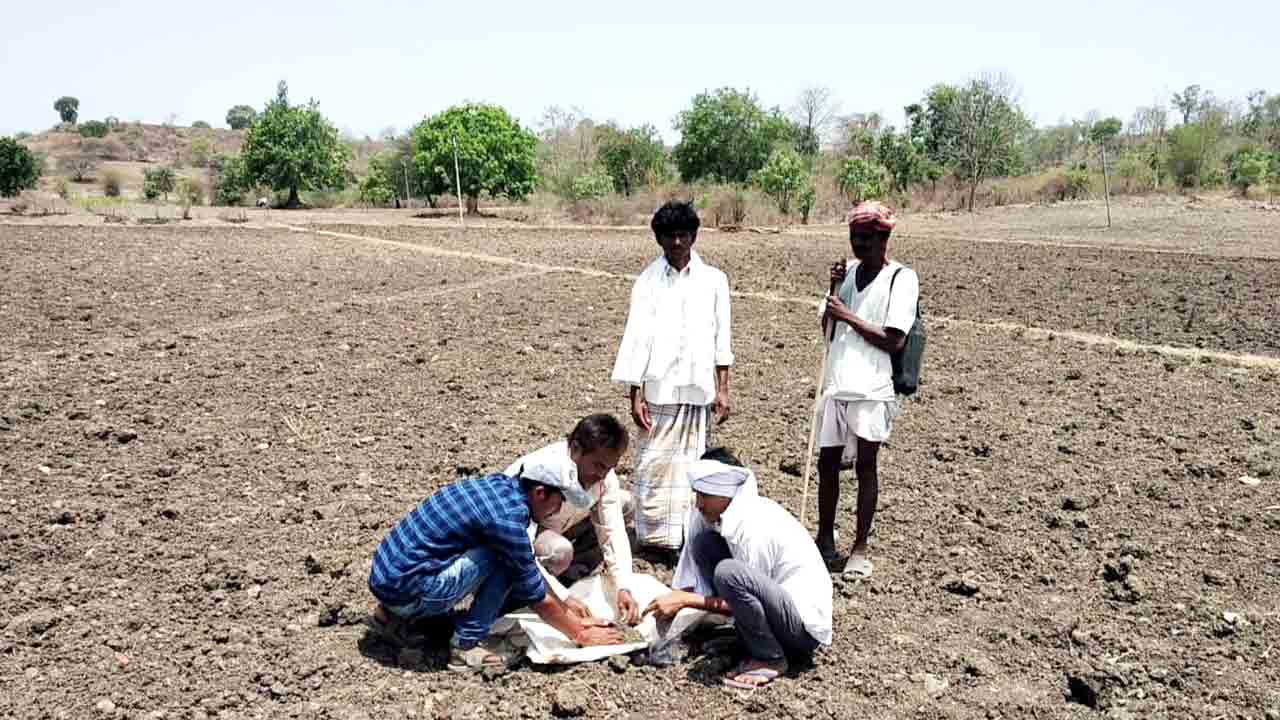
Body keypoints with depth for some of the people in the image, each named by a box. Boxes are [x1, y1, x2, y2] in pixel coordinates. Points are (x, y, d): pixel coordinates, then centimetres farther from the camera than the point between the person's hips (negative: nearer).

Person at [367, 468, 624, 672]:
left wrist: (563, 605, 22)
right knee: (505, 561, -12)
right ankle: (465, 646, -3)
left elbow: (529, 568, 19)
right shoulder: (506, 515, -21)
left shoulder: (499, 484, 5)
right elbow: (537, 597, -11)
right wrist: (580, 634, 2)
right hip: (404, 588, -9)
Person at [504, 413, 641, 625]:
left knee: (623, 500, -6)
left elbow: (612, 531, -17)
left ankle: (568, 579, -1)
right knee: (559, 551, -38)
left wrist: (623, 589, -29)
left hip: (553, 529, 7)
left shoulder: (605, 475, -16)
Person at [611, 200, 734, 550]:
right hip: (659, 389, -1)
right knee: (653, 464, 0)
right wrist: (635, 396, -5)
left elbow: (721, 339, 8)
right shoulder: (648, 281, 1)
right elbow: (636, 338, -1)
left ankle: (689, 533, 13)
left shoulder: (713, 280, 5)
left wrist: (722, 389, 4)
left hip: (699, 389, 1)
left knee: (692, 463, 5)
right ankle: (655, 534, 11)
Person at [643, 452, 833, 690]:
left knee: (727, 572, -33)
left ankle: (771, 659, -11)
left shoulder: (756, 529, -26)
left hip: (805, 628, -9)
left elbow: (744, 595, -20)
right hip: (778, 606, 9)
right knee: (703, 538, 1)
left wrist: (685, 600, -16)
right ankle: (748, 636, 4)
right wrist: (674, 601, -4)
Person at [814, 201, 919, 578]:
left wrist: (849, 316, -13)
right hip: (836, 385, 6)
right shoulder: (849, 271, 11)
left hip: (871, 390, -5)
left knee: (865, 466, 1)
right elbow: (828, 331, 12)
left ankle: (860, 548, 13)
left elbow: (894, 340, -13)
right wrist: (834, 289, -1)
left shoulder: (902, 277, -5)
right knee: (827, 464, 11)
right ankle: (825, 540, 26)